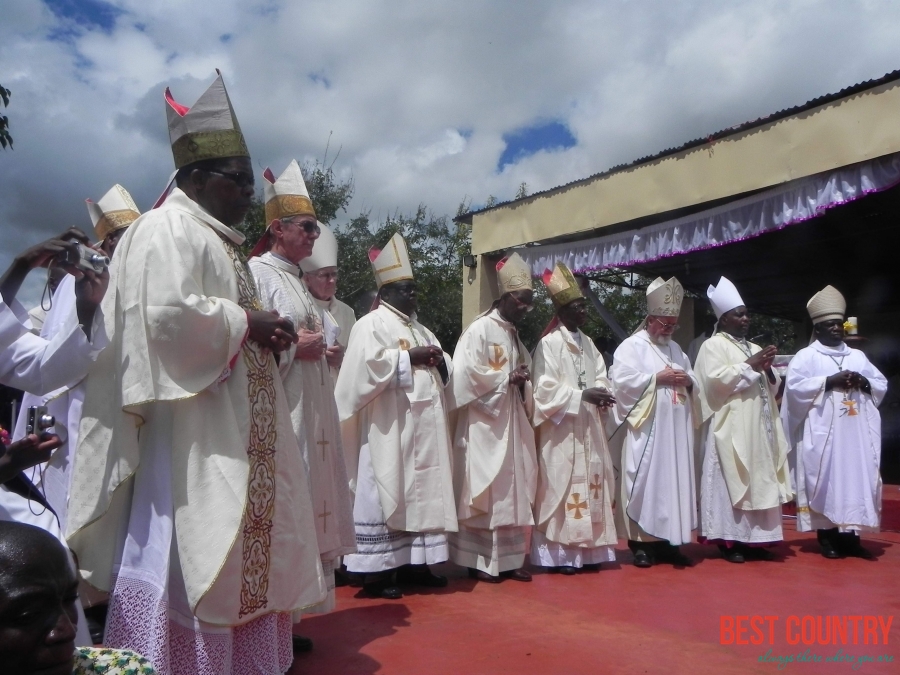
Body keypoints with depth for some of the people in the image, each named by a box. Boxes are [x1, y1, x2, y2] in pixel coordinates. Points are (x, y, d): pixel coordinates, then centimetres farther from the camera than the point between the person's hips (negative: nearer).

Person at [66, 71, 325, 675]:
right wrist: (248, 321, -13)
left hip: (237, 435, 10)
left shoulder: (219, 241, 19)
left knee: (237, 559, 14)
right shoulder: (166, 229, -10)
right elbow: (167, 314, -25)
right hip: (192, 436, -10)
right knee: (193, 561, -5)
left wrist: (262, 335, 5)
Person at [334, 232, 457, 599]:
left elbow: (443, 370, 23)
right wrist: (409, 358, -15)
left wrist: (438, 360, 0)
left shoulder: (421, 329, 21)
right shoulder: (370, 325, -4)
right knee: (385, 493, -6)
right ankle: (376, 570, 0)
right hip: (389, 427, -8)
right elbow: (368, 365, -19)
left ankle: (413, 563, 19)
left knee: (421, 491, 10)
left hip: (422, 427, 9)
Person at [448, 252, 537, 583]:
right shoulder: (479, 329, -7)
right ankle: (480, 561, 5)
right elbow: (467, 373, -17)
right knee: (485, 492, -4)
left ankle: (508, 559, 15)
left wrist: (523, 383, -1)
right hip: (484, 425, -8)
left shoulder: (514, 335, 17)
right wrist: (506, 378, -12)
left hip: (512, 423, 8)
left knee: (513, 492, 8)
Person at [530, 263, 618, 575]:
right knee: (562, 486, -6)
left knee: (591, 483, 8)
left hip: (588, 428, 8)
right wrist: (581, 395, -19)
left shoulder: (588, 344, 15)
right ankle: (560, 553, 1)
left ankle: (587, 550, 17)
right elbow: (546, 388, -14)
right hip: (562, 430, -7)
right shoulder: (549, 344, -8)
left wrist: (602, 395, -8)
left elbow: (601, 378, 14)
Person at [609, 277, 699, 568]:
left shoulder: (676, 349, 20)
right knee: (645, 482, -5)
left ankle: (668, 542, 15)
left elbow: (694, 383, 21)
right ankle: (642, 543, 3)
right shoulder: (631, 346, -2)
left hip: (676, 432, 7)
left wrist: (688, 381, -2)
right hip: (645, 431, -7)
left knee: (674, 481, 7)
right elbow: (622, 381, -14)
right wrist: (658, 378, -15)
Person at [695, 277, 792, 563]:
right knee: (732, 481, -6)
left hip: (760, 428, 7)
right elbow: (715, 381, -16)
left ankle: (754, 539, 14)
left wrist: (768, 369, -1)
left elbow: (772, 388, 20)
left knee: (760, 481, 7)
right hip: (732, 429, -7)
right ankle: (730, 540, 0)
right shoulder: (713, 345, -2)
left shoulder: (754, 348, 20)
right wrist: (749, 366, -13)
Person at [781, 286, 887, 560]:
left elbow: (882, 384, 15)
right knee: (825, 479, -4)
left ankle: (850, 536, 9)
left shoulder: (857, 356, 18)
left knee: (857, 478, 3)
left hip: (857, 432, 5)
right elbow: (794, 385, -11)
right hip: (822, 431, -5)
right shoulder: (806, 356, 2)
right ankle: (827, 537, 3)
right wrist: (829, 381, -16)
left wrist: (863, 382, -5)